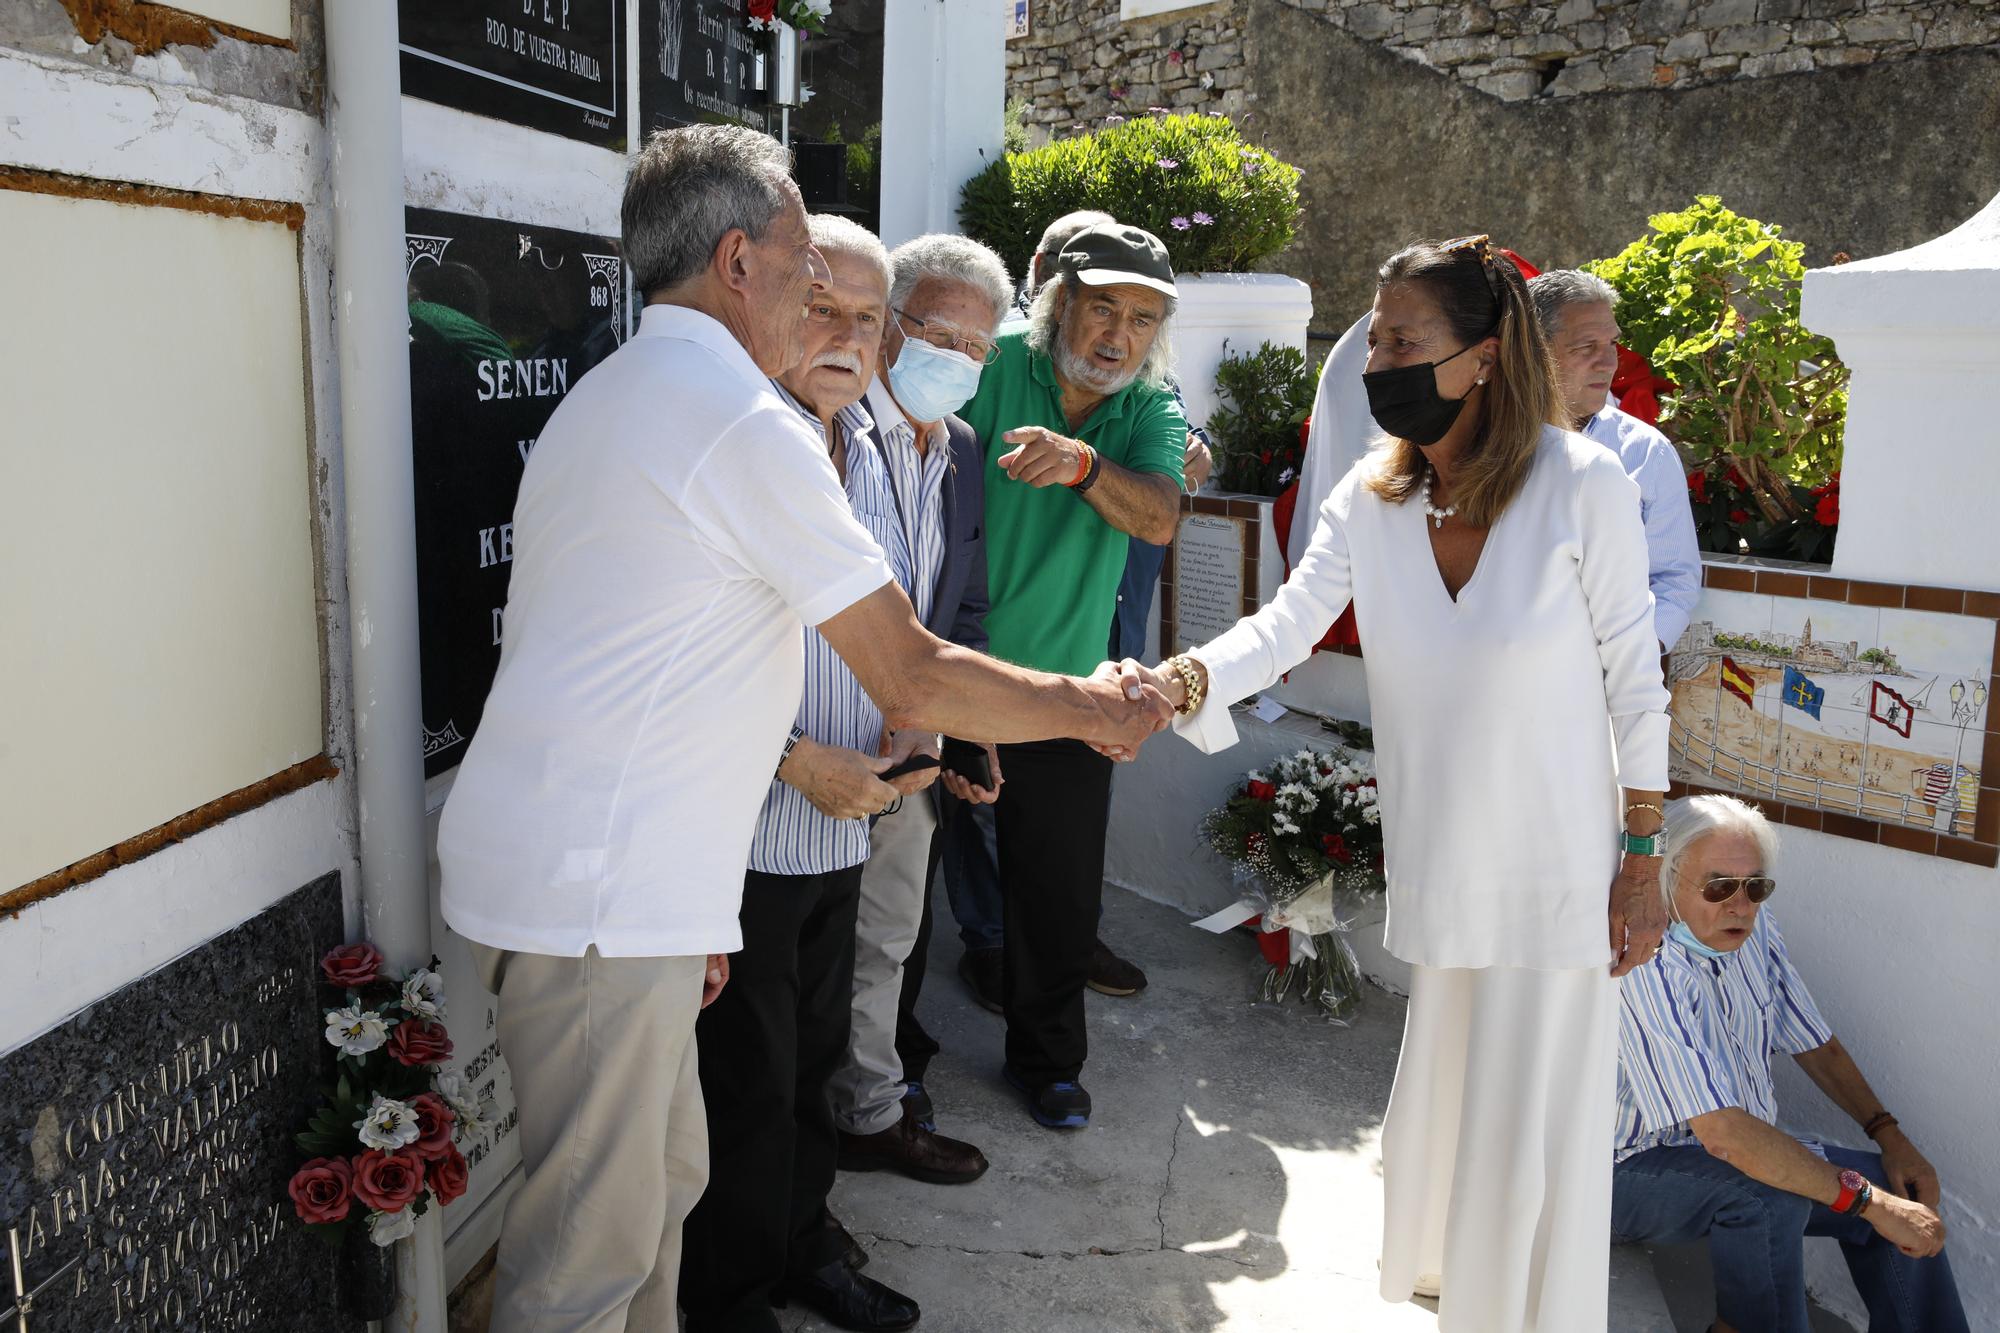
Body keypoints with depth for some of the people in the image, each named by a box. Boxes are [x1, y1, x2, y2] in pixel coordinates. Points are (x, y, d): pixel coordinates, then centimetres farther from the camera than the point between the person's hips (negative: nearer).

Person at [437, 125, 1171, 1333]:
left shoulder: (613, 395, 16)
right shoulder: (749, 425, -16)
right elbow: (915, 682, -15)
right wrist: (1091, 708, 2)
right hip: (593, 895, -10)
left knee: (663, 1178, 21)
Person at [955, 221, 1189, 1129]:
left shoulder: (1152, 409, 1)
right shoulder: (1000, 366, -8)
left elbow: (1158, 518, -17)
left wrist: (1081, 463, -36)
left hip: (1063, 681, 2)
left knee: (1059, 892, 11)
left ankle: (1045, 1058, 33)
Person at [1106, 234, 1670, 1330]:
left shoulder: (1583, 486, -15)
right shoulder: (1371, 497, -3)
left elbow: (1634, 681, -10)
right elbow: (1289, 622, -15)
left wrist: (1641, 864, -8)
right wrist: (1188, 678, -36)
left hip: (1556, 872, -4)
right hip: (1435, 861, 5)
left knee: (1532, 1126, 5)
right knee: (1444, 1089, 23)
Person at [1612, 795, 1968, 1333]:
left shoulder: (1750, 928, -2)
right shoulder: (1647, 969, -29)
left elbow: (1815, 1045, 11)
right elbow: (1723, 1134, -32)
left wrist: (1889, 1134, -1)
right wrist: (1867, 1201, -28)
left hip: (1742, 1147, 8)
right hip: (1637, 1169, -8)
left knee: (1903, 1195, -2)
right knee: (1772, 1194, -32)